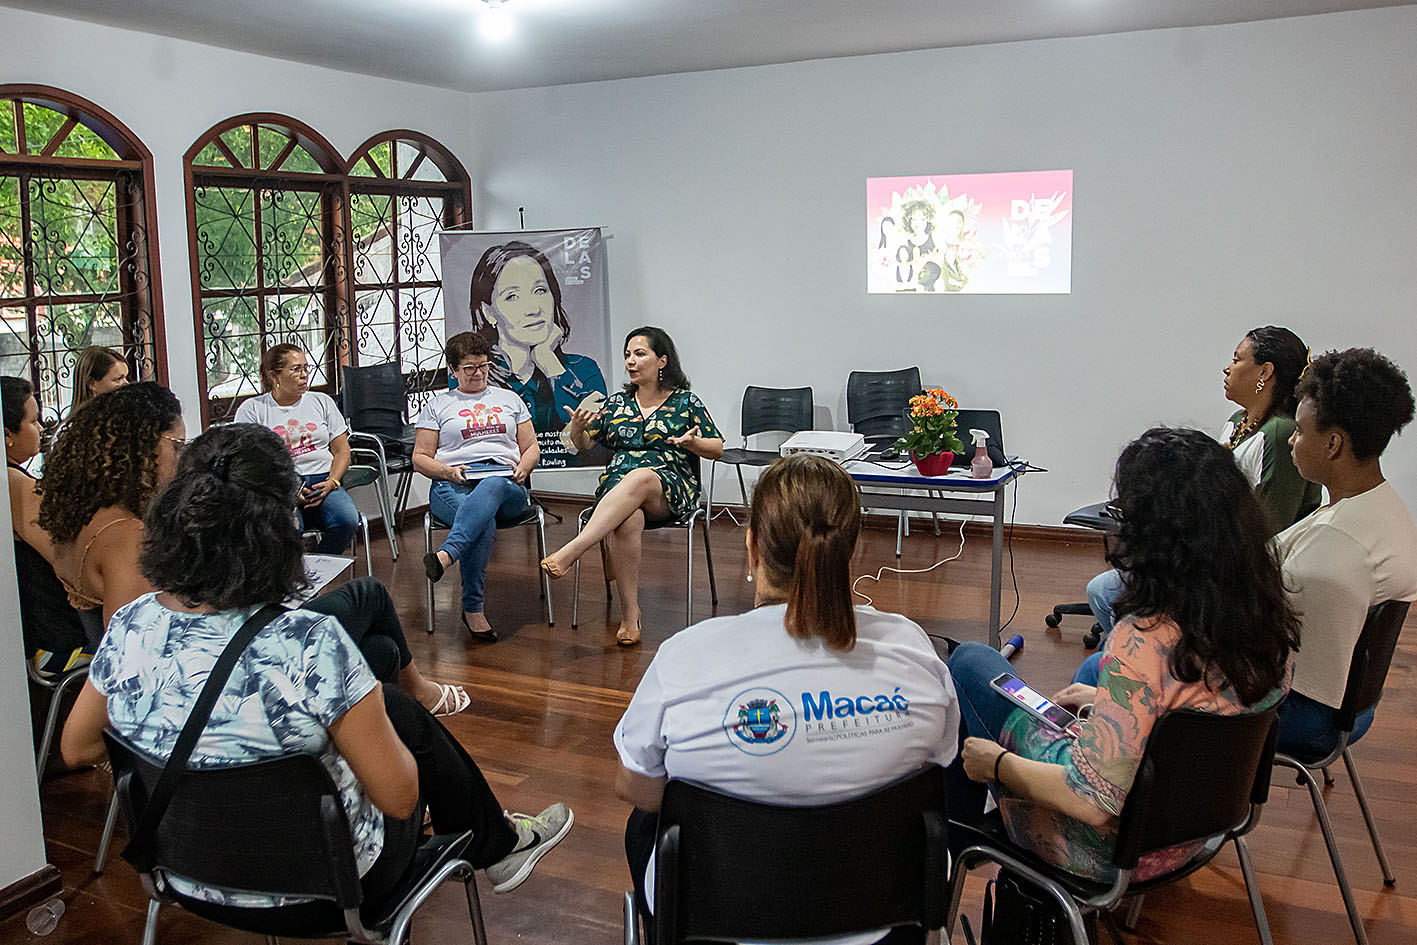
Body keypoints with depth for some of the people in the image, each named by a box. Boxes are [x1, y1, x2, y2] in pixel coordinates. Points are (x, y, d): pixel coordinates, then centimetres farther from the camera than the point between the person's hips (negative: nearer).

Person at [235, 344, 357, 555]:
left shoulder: (322, 402, 17)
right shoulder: (252, 409, 8)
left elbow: (342, 451, 15)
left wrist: (331, 483, -6)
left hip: (322, 483, 3)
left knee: (347, 520, -29)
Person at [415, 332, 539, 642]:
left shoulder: (509, 399, 25)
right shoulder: (438, 405, 20)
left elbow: (531, 447, 24)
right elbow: (420, 458, 14)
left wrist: (523, 467, 0)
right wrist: (448, 471, -7)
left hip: (505, 482, 1)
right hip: (453, 487, -1)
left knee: (490, 488, -41)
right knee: (484, 524, -37)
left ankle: (446, 555, -57)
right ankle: (473, 610, -35)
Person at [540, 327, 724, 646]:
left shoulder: (686, 402, 11)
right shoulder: (617, 403, 20)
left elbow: (717, 449, 10)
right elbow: (583, 444, 19)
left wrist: (691, 442, -11)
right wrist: (577, 428, -4)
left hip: (672, 488, -2)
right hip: (617, 484, 2)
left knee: (640, 478, -39)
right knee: (628, 520, -36)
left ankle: (570, 551, -51)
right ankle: (629, 614, -34)